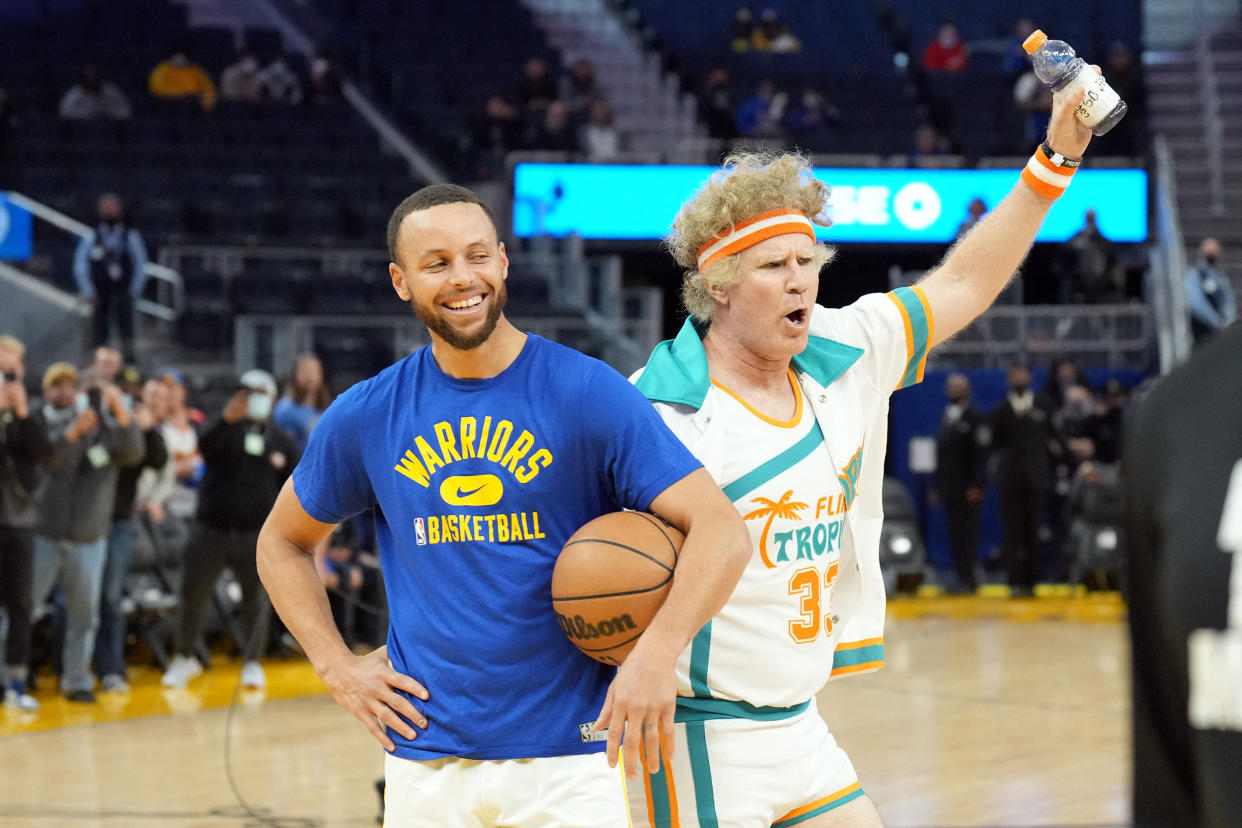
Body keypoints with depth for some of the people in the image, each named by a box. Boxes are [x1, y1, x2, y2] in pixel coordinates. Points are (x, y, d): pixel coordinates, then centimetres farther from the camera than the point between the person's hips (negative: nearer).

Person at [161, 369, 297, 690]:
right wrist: (226, 420, -39)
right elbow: (205, 447, -22)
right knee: (193, 595, 3)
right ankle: (183, 658, 19)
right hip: (212, 529, -1)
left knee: (257, 601, 3)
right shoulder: (226, 430, 1)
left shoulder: (282, 441, 7)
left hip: (257, 535, 1)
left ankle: (252, 662, 18)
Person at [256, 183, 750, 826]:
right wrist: (337, 667, 6)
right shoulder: (366, 416, 4)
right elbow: (282, 542, 20)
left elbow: (720, 529, -12)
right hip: (424, 765, 3)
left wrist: (658, 651, -28)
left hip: (567, 756, -2)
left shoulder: (588, 393, -6)